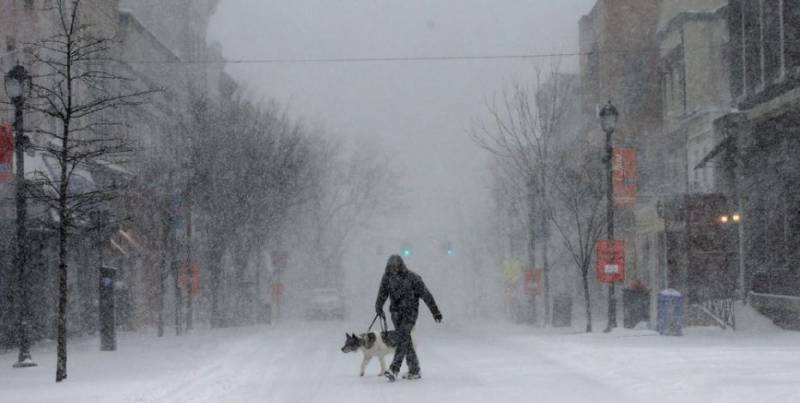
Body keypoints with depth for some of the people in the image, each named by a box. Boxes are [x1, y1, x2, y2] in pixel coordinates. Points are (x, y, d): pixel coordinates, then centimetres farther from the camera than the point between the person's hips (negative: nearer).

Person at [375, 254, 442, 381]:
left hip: (410, 312, -5)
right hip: (396, 313, 5)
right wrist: (379, 308, -25)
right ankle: (414, 371, 15)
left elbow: (426, 295, -8)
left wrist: (436, 312, -7)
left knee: (403, 339, -16)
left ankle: (394, 370, -24)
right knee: (406, 342, 6)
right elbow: (382, 294, -7)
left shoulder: (412, 278, -12)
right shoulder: (387, 277, 0)